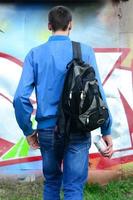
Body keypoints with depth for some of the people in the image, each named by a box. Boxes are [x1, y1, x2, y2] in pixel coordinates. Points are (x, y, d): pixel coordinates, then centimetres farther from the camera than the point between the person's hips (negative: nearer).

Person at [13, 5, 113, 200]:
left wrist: (28, 130, 8)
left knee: (52, 183, 22)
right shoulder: (85, 51, -1)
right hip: (78, 131, -2)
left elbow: (21, 97, -4)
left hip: (47, 130, 2)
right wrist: (106, 131, 1)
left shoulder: (35, 54, 2)